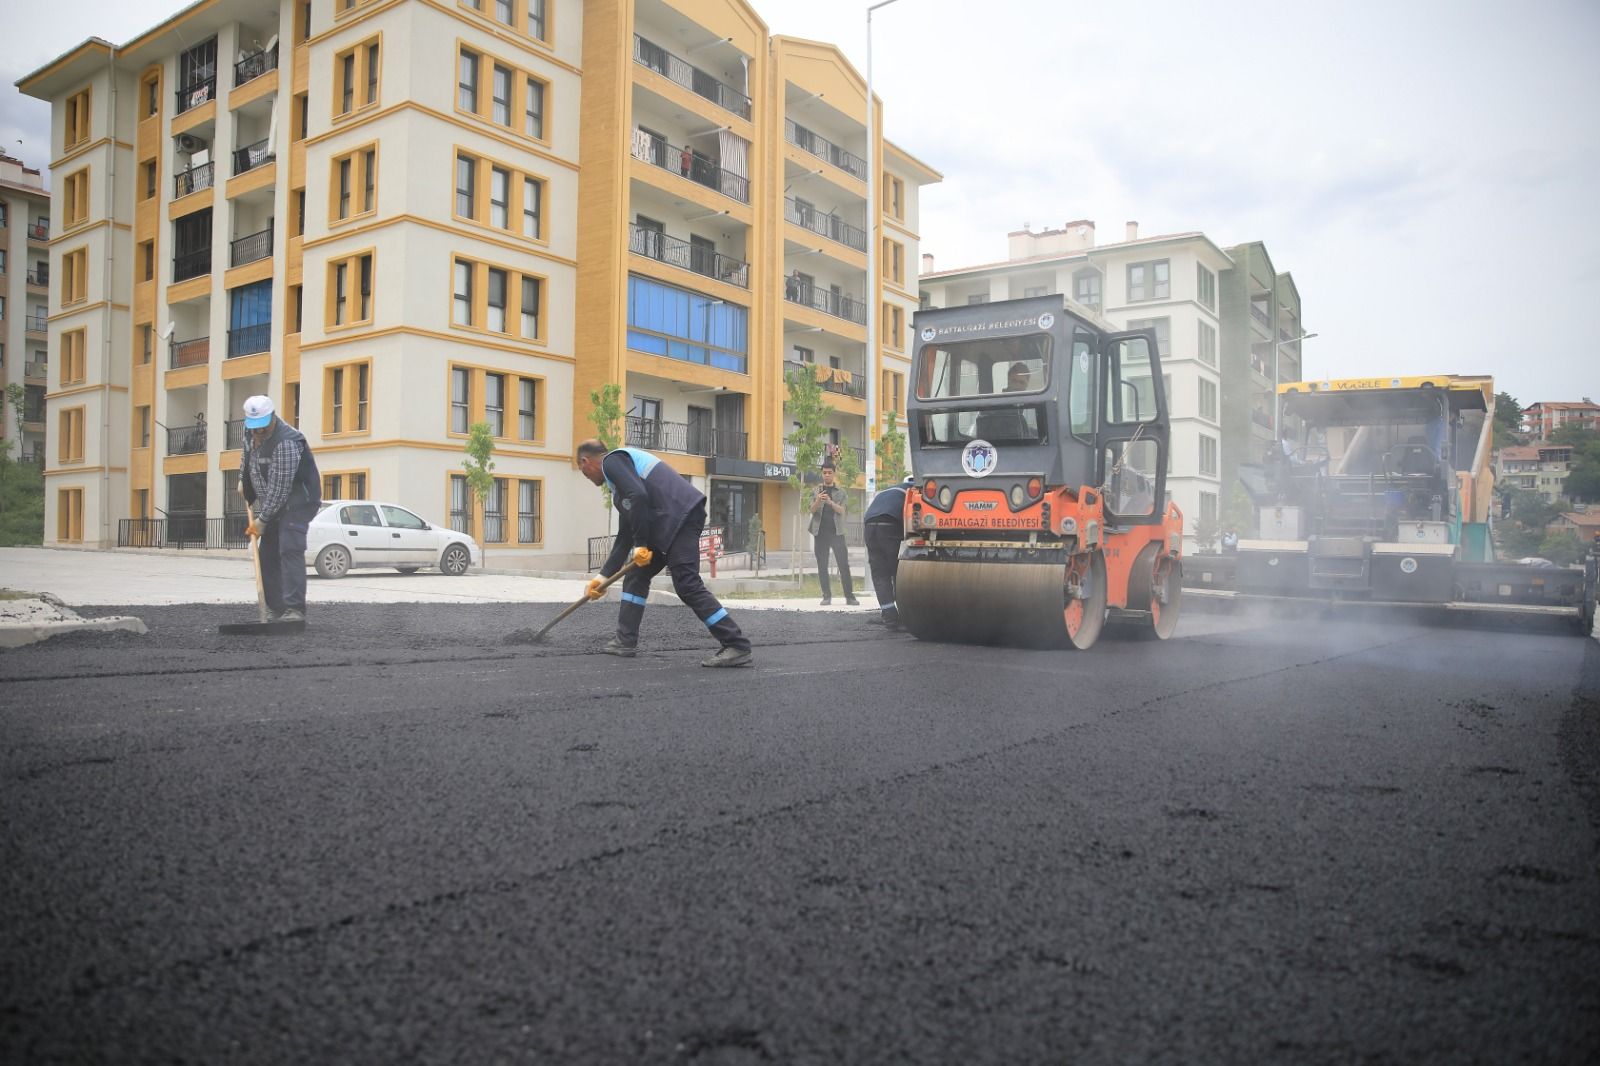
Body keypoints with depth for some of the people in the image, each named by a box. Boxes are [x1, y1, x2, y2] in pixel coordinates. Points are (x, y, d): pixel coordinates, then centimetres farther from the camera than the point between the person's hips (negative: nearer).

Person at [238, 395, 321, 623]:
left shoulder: (286, 442, -27)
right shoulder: (251, 431, 2)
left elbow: (279, 489, -26)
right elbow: (247, 453, 28)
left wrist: (262, 519, -20)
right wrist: (243, 479, 15)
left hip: (297, 500, -9)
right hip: (274, 504, 9)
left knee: (290, 549, -23)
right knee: (267, 555, 6)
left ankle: (295, 610, -28)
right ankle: (278, 611, 11)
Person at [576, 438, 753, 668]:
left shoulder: (612, 460, 1)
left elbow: (638, 496, -18)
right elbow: (625, 537, 32)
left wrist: (640, 544, -11)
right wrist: (603, 576, 33)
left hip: (680, 516, -10)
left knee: (687, 584, -13)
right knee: (636, 576, 16)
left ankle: (737, 646, -12)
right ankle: (625, 642, 22)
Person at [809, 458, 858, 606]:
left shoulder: (840, 492, 10)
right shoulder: (816, 491, 11)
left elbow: (841, 510, -5)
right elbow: (812, 510, -1)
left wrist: (830, 502, -24)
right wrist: (818, 501, -24)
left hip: (837, 532, -1)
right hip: (820, 532, 1)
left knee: (844, 564, -6)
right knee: (822, 566, 1)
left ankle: (849, 596, -5)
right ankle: (827, 596, 6)